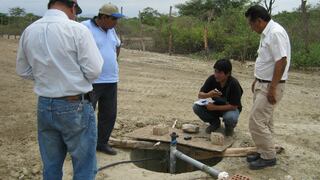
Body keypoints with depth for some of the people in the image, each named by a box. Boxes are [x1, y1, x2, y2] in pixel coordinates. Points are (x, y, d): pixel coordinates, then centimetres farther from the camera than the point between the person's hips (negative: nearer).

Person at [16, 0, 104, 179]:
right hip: (76, 107, -5)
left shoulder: (29, 31, 2)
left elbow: (24, 71, 11)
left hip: (44, 106, 6)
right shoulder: (77, 29, -14)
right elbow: (94, 71, -14)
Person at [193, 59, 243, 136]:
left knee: (230, 117, -39)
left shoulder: (234, 84, -27)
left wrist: (215, 107, -29)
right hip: (216, 106, 4)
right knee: (196, 107, -20)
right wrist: (208, 95, -35)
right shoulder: (212, 79, -17)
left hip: (230, 108, -4)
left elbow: (233, 106, -25)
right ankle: (215, 123, 7)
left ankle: (229, 126, 2)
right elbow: (199, 95, -12)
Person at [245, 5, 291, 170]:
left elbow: (281, 62, -26)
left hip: (270, 86, -10)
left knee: (256, 121, -7)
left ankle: (268, 157, 7)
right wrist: (257, 80, 23)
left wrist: (272, 88, -25)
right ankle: (264, 152, 27)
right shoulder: (267, 33, 11)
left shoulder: (276, 33, -20)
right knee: (263, 121, 15)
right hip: (262, 84, 10)